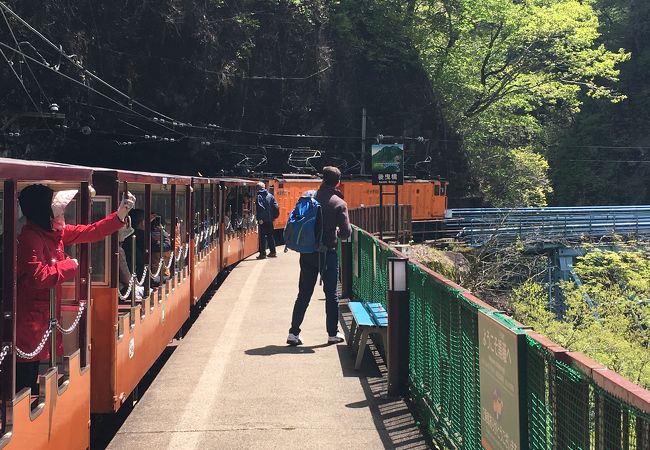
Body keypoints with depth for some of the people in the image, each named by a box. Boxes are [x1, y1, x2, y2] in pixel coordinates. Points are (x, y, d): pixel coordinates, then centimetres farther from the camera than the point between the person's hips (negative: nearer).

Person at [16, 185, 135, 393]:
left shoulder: (57, 231, 8)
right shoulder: (30, 237, -19)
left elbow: (90, 232, 14)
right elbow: (38, 276, -28)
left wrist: (120, 214, 6)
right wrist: (69, 265, -16)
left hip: (49, 313, 9)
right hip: (31, 319, -9)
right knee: (28, 377, -3)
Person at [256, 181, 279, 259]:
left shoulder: (258, 196, -10)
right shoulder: (270, 195, 7)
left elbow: (260, 208, -19)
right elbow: (276, 207, 6)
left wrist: (259, 218, -17)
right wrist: (274, 216, 12)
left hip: (262, 220, -6)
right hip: (270, 220, 6)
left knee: (262, 236, -2)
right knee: (270, 235, 15)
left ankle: (262, 253, -4)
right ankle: (273, 252, 18)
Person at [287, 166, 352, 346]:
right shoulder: (339, 203, -10)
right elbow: (346, 233, -11)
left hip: (307, 252, 4)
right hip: (328, 253, -4)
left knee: (303, 294, 9)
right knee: (331, 294, 8)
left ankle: (294, 333, 7)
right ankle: (333, 334, 14)